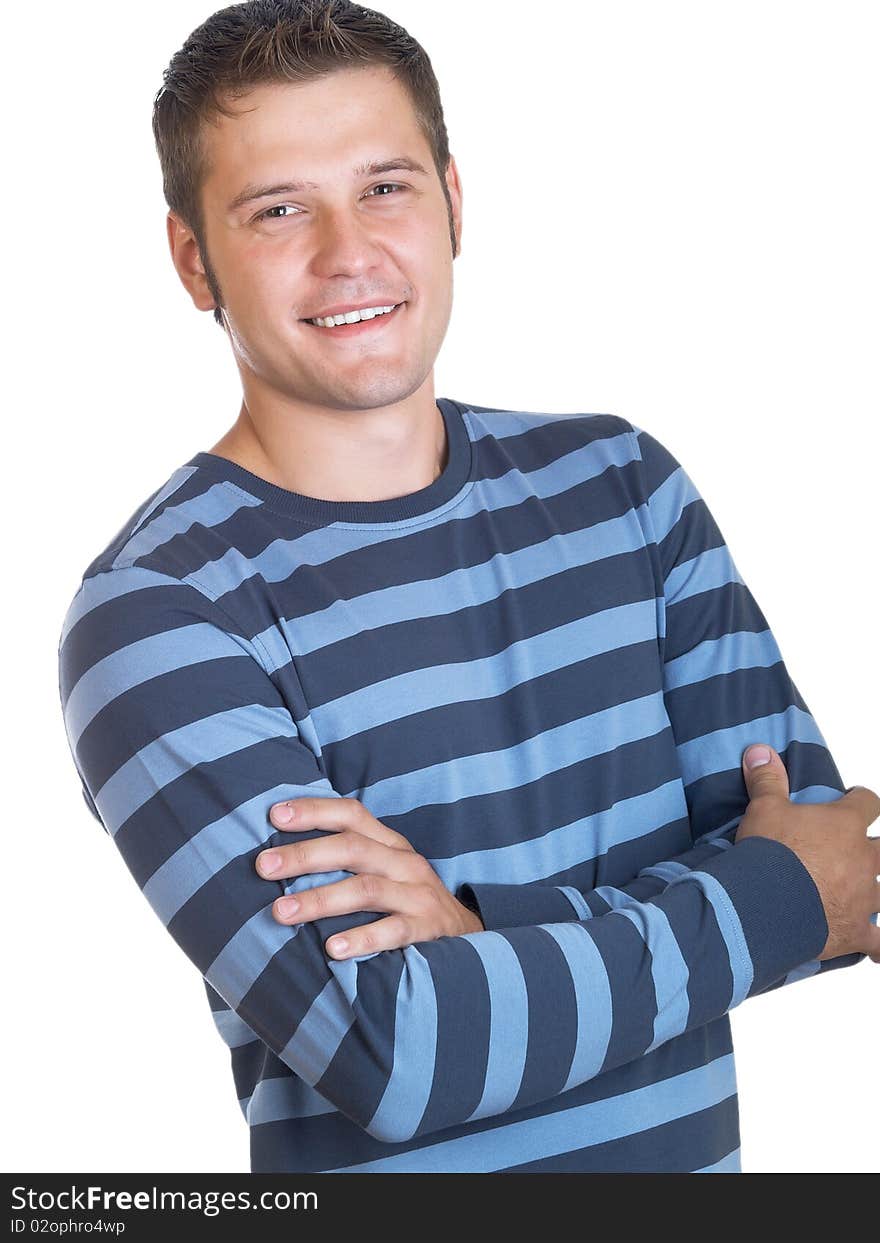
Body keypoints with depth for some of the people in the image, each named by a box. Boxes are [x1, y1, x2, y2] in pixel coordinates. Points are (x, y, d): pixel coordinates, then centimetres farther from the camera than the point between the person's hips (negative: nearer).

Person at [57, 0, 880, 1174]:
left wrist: (482, 933, -23)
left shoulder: (622, 480, -2)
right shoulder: (154, 614, -18)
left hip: (693, 1150, 5)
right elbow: (389, 1055, -26)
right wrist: (776, 900, -17)